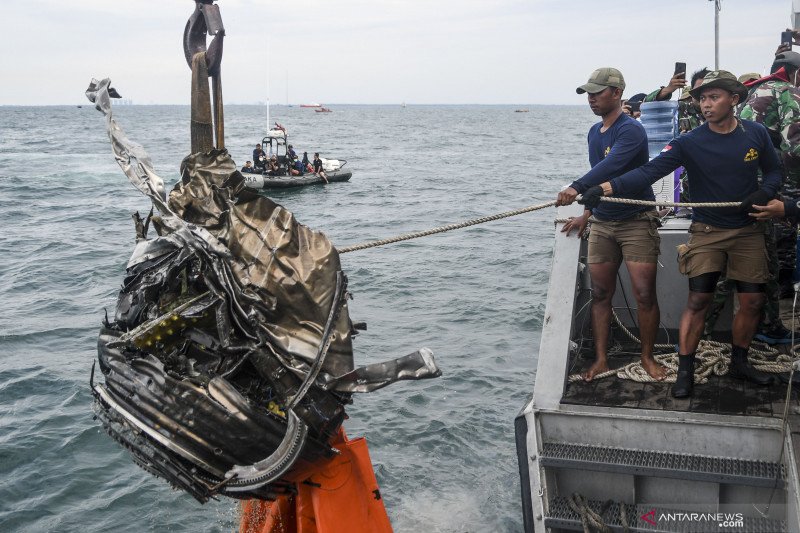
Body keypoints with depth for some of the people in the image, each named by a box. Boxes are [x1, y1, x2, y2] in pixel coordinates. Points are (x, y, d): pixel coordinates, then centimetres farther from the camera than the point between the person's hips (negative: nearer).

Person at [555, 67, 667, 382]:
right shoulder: (594, 132, 12)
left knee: (644, 294, -6)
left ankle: (647, 357, 11)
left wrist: (576, 188, -45)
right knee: (600, 293, 5)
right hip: (602, 223, 7)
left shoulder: (631, 130, -15)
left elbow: (611, 165, -33)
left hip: (636, 222, -7)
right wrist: (587, 213, 16)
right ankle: (601, 359, 13)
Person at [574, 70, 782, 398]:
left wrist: (764, 193, -13)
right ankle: (685, 371, 4)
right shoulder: (689, 143, -11)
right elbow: (649, 171, -22)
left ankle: (739, 362, 26)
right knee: (697, 300, -8)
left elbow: (774, 171, 11)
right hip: (707, 232, -3)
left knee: (752, 302, 5)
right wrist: (604, 189, -35)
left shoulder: (756, 134, -2)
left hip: (748, 232, 3)